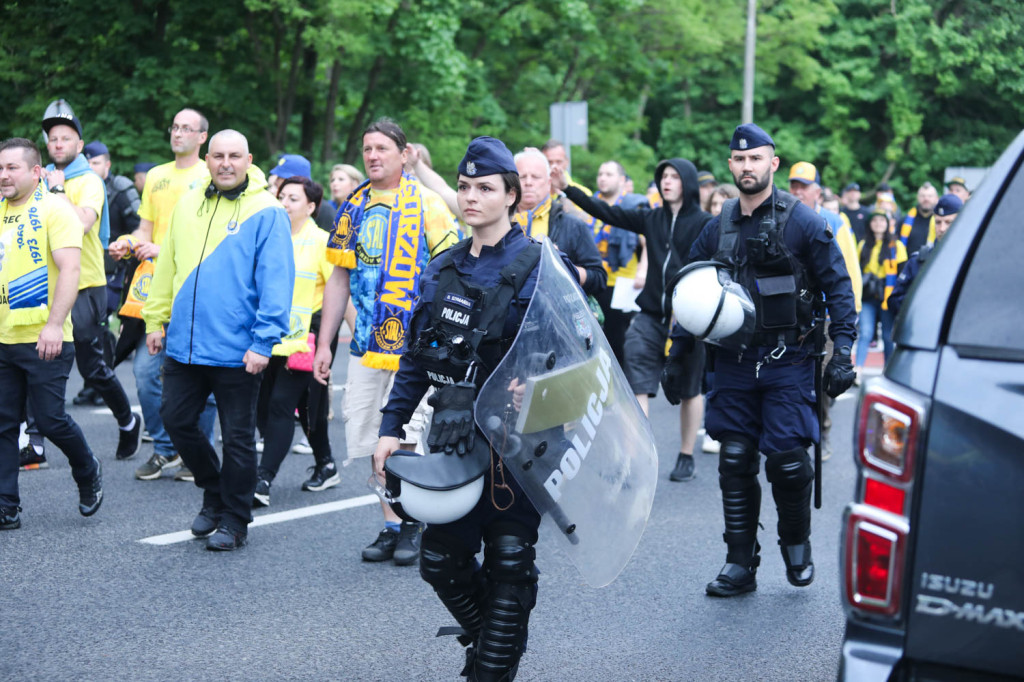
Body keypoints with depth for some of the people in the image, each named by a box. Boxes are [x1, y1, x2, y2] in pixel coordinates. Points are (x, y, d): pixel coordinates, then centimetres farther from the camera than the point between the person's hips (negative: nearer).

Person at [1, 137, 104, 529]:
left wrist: (54, 325, -25)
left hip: (43, 340, -6)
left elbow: (69, 268, -16)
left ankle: (88, 474, 24)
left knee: (49, 419, -3)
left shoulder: (54, 209, -8)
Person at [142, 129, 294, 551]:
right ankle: (214, 495, 32)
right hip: (184, 345, 6)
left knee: (237, 438, 4)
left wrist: (263, 341, -19)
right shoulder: (188, 205, 8)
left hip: (237, 352, -6)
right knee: (176, 420, 12)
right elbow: (168, 267, 14)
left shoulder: (267, 213, -9)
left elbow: (275, 282, -13)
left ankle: (234, 522, 18)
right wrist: (156, 320, 10)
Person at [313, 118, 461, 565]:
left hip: (415, 343, -5)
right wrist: (324, 343, 14)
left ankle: (413, 523, 7)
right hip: (365, 344, 5)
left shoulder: (426, 204, -2)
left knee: (402, 435, -12)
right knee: (367, 437, 5)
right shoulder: (353, 207, 12)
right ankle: (391, 526, 17)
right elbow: (340, 278, 17)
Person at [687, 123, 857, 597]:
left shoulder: (802, 222, -5)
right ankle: (740, 564, 12)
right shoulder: (719, 227, 8)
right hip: (734, 359, 4)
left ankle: (797, 545, 18)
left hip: (787, 360, -4)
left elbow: (838, 286, -3)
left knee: (786, 458, -8)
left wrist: (842, 352, -9)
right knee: (734, 460, 3)